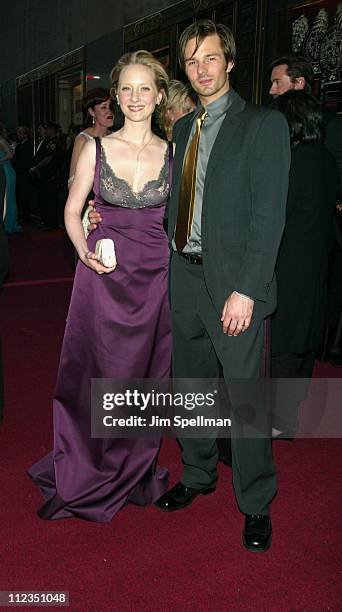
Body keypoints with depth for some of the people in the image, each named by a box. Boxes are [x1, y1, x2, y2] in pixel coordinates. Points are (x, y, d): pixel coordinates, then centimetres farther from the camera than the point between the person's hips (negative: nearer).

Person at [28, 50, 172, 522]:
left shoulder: (173, 154, 4)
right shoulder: (96, 148, 1)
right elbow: (72, 211, 5)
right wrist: (85, 251, -12)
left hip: (156, 276, 1)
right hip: (102, 275, -1)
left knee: (146, 375, 10)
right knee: (97, 372, 5)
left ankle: (134, 473, 31)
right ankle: (86, 474, 28)